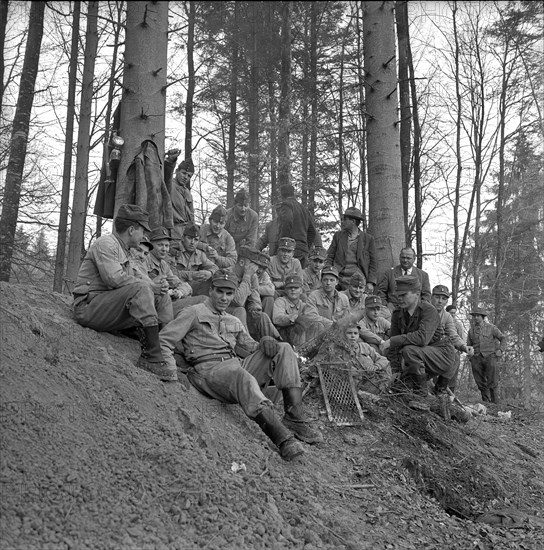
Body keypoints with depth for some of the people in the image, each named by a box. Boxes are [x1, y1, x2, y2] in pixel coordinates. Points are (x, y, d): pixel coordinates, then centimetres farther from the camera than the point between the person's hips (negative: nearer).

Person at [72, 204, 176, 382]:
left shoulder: (123, 250, 23)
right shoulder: (105, 243, -9)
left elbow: (133, 277, 18)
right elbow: (115, 278, -22)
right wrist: (150, 285, -12)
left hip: (106, 310, 10)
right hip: (88, 306, -10)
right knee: (140, 288, -28)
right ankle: (153, 358, -31)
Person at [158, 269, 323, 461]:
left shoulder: (234, 322, 29)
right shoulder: (194, 313, 11)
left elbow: (249, 348, 22)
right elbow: (164, 340, 4)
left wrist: (265, 342, -1)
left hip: (237, 365, 7)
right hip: (209, 369, -6)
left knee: (283, 349, -11)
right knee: (241, 376, -40)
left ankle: (295, 420, -22)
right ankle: (282, 438, -54)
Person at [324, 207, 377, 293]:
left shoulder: (368, 238, 7)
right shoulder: (338, 235, 13)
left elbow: (372, 263, 7)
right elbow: (329, 256, 12)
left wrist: (370, 282, -2)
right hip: (339, 277, 1)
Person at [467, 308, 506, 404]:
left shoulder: (491, 327, 7)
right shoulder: (471, 330, 14)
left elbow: (503, 338, 13)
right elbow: (469, 344, 24)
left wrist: (499, 349, 1)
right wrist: (469, 355, 9)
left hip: (489, 356, -3)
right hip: (476, 358, 3)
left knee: (492, 382, -10)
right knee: (480, 382, 1)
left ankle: (495, 402, -6)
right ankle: (486, 401, 9)